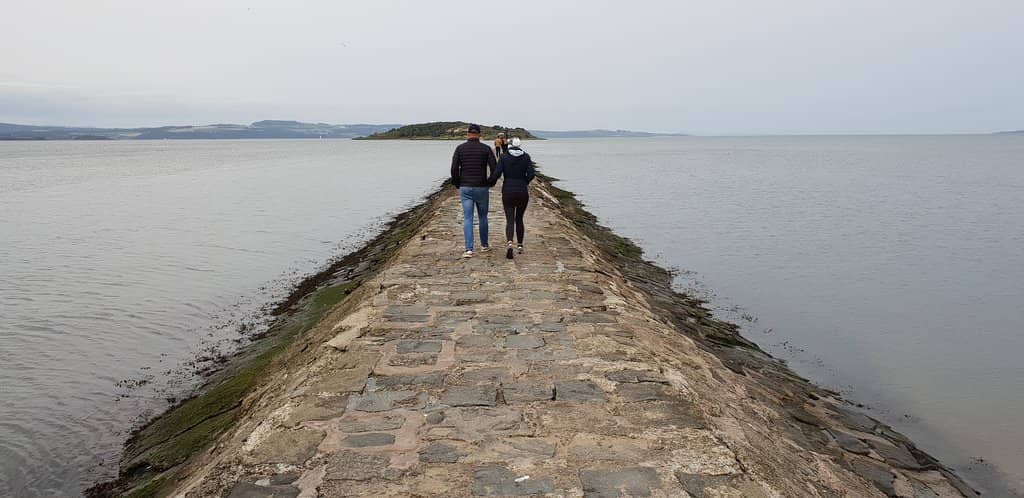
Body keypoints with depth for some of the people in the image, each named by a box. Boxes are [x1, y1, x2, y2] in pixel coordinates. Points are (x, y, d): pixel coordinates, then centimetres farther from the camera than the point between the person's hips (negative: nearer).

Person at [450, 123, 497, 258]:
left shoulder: (460, 148, 0)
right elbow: (494, 168, -7)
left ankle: (469, 249, -8)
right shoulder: (486, 148, -2)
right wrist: (490, 183, 8)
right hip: (482, 188, 0)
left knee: (467, 218, 0)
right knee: (483, 217, 15)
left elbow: (454, 169, -5)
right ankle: (484, 245, 27)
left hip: (465, 188, 0)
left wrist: (457, 185, 7)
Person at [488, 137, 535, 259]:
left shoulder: (504, 157, -2)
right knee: (519, 219, 18)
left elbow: (496, 174, -11)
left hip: (508, 192, -1)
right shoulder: (526, 157, 0)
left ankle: (509, 243, -23)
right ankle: (520, 246, 21)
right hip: (523, 192, 1)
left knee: (510, 220, 1)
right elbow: (531, 174, -8)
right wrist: (524, 183, 10)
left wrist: (489, 183, 7)